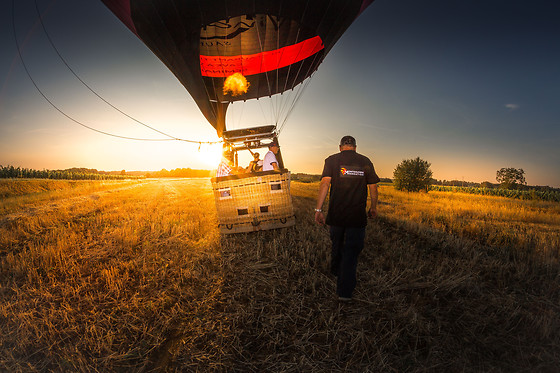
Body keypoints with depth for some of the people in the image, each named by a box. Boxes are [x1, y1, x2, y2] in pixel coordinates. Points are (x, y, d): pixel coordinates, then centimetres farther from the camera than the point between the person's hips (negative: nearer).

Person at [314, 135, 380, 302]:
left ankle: (336, 272, 46)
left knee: (337, 244, 22)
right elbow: (373, 187, 6)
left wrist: (318, 209, -14)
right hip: (357, 215, 0)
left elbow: (325, 184, -13)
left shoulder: (332, 160, -2)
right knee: (352, 250, 5)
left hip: (336, 214, 1)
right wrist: (373, 207, 20)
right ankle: (345, 291, 4)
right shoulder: (365, 162, 3)